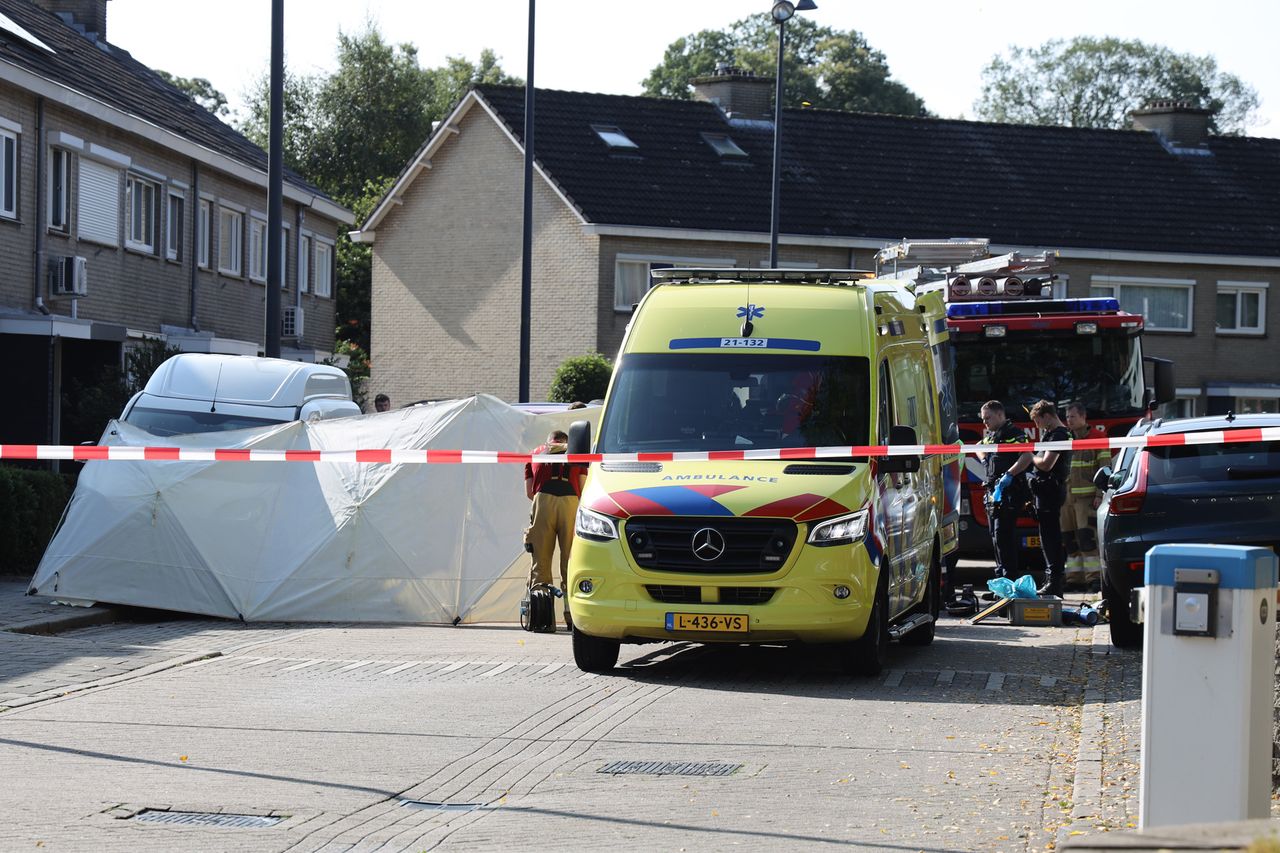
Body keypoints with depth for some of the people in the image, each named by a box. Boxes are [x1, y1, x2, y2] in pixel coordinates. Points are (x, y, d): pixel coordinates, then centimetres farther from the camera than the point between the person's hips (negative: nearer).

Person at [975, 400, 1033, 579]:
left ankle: (1009, 578, -13)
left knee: (1003, 535, -13)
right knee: (995, 536, 12)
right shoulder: (990, 435, 19)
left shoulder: (1013, 432, -9)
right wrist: (984, 459, 19)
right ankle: (1000, 576, 18)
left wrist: (1009, 474, -28)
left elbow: (1027, 457, -22)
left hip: (1009, 492, -10)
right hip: (992, 491, 10)